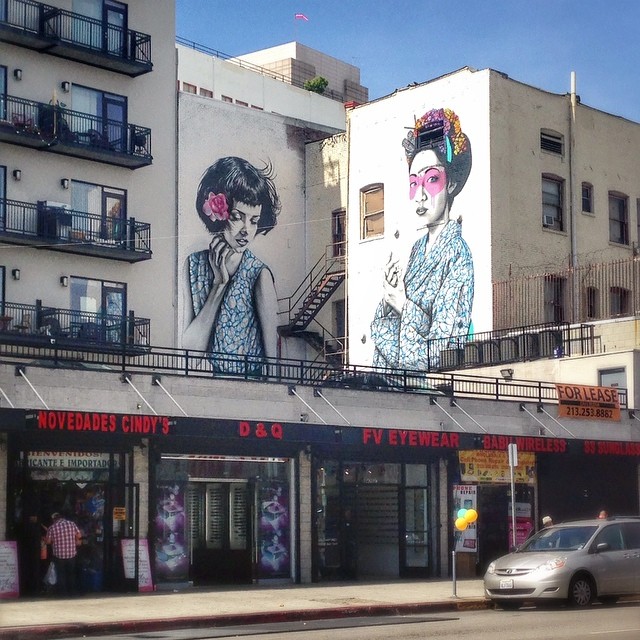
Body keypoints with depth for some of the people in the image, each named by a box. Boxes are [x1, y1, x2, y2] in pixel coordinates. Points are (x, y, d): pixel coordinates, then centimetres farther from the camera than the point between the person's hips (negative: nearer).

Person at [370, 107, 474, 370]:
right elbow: (379, 330, 12)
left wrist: (405, 307, -11)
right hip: (390, 378, 6)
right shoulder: (418, 248, 11)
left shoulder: (457, 254, -10)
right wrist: (388, 300, -6)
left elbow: (447, 353, -15)